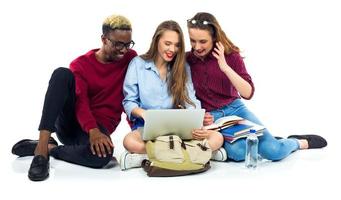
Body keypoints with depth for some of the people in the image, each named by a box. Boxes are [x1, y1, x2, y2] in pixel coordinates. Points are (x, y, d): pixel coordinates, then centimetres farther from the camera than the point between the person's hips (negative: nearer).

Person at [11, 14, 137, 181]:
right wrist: (93, 130, -34)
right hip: (69, 121, 0)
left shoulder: (130, 59, 5)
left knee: (102, 154, -39)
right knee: (62, 74, -28)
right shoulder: (81, 64, 0)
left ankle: (50, 148, -13)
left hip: (100, 127, 0)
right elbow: (81, 102, -16)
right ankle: (41, 147, -34)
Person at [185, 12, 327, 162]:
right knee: (238, 152, -32)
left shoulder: (230, 56, -5)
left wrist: (225, 68, -24)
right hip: (209, 116, 0)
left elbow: (248, 93, -14)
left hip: (234, 108, 1)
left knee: (273, 151, -19)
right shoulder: (186, 60, -5)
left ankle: (299, 142, 15)